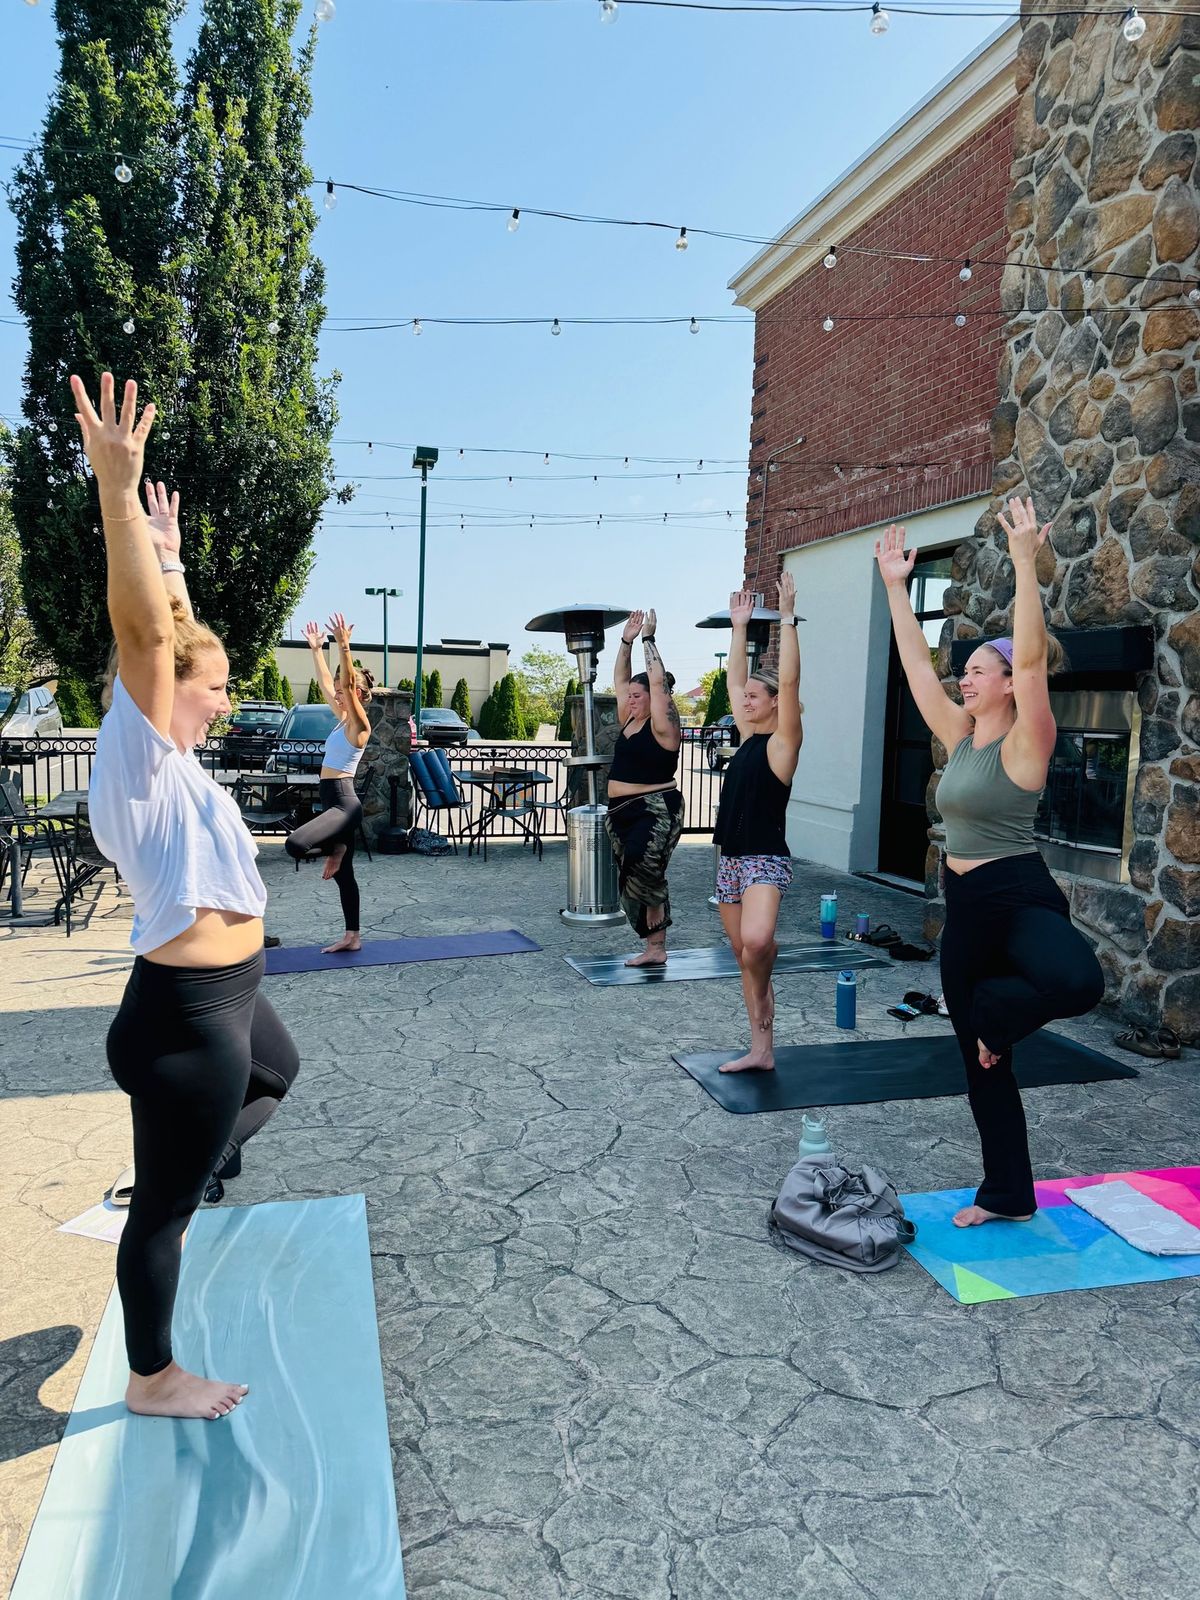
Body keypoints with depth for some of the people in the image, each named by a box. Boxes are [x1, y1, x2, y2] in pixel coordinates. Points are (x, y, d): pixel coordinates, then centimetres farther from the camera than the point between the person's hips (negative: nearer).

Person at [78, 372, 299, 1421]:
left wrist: (170, 553, 23)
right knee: (164, 1208, 8)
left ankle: (191, 1181, 45)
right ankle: (153, 1381, 27)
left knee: (277, 1077, 36)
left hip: (227, 998, 10)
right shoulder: (140, 759, -18)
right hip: (184, 1017, -10)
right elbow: (144, 634, -32)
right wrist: (117, 489, -36)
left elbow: (178, 637, 18)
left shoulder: (171, 755, 6)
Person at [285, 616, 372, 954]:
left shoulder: (358, 724, -10)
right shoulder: (342, 719, 13)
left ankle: (335, 850, 2)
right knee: (343, 874, 12)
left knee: (295, 844, -30)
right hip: (334, 803, 10)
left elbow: (348, 684, -25)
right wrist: (316, 649, 22)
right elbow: (324, 682, 21)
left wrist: (343, 646, -33)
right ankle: (352, 937, 19)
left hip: (343, 803, -10)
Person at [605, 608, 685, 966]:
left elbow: (659, 681, -16)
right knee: (637, 880, 9)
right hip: (621, 812, 9)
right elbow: (619, 679, 15)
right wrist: (627, 640, 8)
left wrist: (648, 639, -11)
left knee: (642, 873, -27)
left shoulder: (662, 726, -9)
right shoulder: (629, 721, 12)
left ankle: (655, 947, -8)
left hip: (657, 811, -8)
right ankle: (654, 949, 15)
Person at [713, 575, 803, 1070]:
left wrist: (787, 616, -20)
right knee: (745, 958, 11)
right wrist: (739, 626, 20)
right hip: (730, 862, 8)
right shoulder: (747, 738, 12)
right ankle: (761, 1051, 19)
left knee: (756, 941, -35)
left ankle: (765, 976, -4)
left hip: (765, 861, -8)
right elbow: (734, 679, 19)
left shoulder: (781, 742, -7)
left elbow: (789, 680, -18)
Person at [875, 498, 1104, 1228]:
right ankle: (1007, 1195, 29)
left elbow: (1031, 658, -25)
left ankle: (996, 1009, -5)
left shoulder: (1025, 743, -11)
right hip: (966, 907, 7)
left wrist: (1026, 563, -31)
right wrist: (896, 586, 7)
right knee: (982, 1060, 13)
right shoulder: (960, 735, 7)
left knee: (1078, 982, -39)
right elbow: (917, 663, 9)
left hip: (1021, 899, -7)